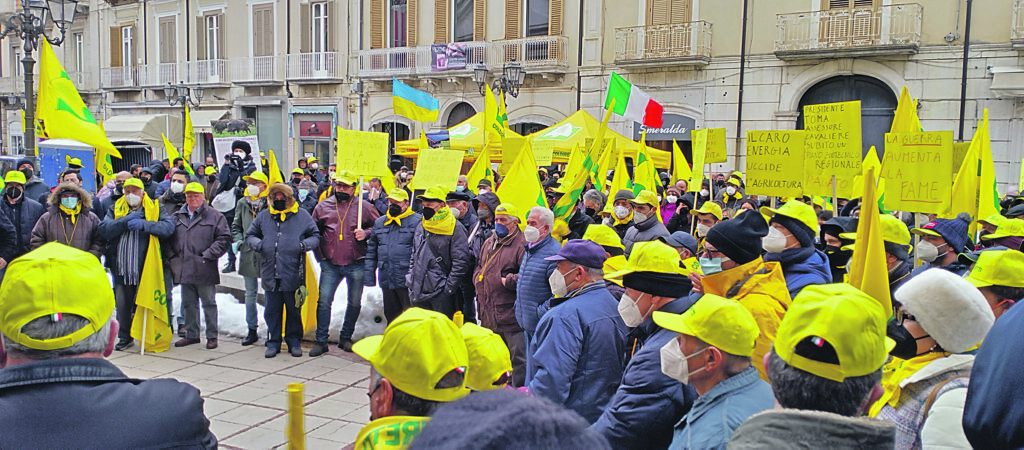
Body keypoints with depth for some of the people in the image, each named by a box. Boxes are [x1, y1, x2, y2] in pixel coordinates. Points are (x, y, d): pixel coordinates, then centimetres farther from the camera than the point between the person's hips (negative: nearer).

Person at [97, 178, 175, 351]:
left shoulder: (155, 208, 4)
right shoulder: (116, 209, 11)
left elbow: (169, 227, -13)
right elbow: (103, 229, -4)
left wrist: (144, 224, -23)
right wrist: (126, 221, -14)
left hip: (146, 268, -2)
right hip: (122, 268, 3)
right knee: (123, 304, 10)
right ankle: (125, 337, 26)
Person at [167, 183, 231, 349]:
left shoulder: (214, 216, 0)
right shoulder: (176, 217, 14)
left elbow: (224, 238, -6)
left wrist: (208, 255, -12)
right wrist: (171, 256, 5)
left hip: (204, 269, -5)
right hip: (184, 269, 5)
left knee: (209, 303, 3)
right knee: (189, 303, 13)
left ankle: (212, 336, 11)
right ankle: (191, 334, 24)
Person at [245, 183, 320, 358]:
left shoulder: (302, 215, 4)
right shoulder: (263, 216, 11)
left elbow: (315, 236, 8)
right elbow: (250, 235, 19)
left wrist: (305, 245, -12)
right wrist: (257, 244, -3)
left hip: (293, 273, -2)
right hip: (270, 273, 2)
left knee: (294, 309, 7)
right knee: (272, 310, 8)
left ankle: (294, 342, 20)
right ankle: (273, 343, 20)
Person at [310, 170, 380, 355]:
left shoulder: (364, 206, 1)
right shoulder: (323, 206, 6)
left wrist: (366, 233, -11)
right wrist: (320, 255, 6)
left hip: (356, 265, 0)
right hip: (330, 264, 1)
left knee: (355, 303, 9)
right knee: (324, 301, -2)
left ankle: (345, 338, 25)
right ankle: (321, 341, 8)